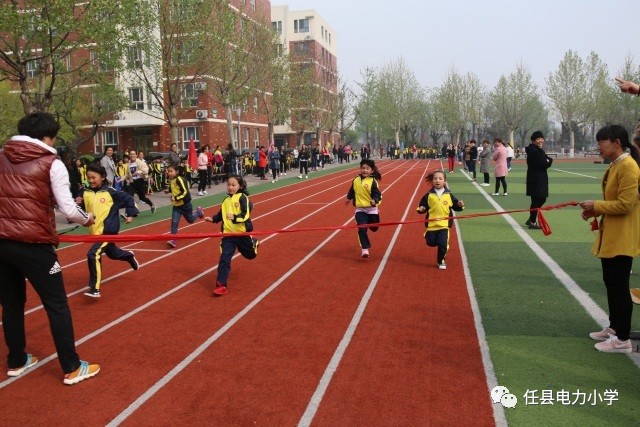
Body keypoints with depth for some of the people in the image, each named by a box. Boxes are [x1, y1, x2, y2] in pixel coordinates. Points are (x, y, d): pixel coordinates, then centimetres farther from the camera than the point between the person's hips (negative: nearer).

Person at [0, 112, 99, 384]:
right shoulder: (51, 164, -5)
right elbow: (68, 209, -8)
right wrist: (87, 219, 11)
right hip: (32, 243, -6)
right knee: (57, 305, 4)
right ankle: (72, 368, 11)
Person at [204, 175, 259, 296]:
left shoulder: (243, 198, -11)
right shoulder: (226, 200, 8)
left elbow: (246, 215, -19)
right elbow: (221, 214, 20)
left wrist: (235, 217, -35)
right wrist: (213, 219, 4)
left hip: (242, 232, -3)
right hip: (228, 233, 3)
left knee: (250, 254, 20)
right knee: (224, 258, -6)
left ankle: (254, 243, 55)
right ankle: (221, 285, -3)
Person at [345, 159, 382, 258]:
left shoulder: (373, 181, -13)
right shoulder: (356, 180, 0)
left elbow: (377, 194, -17)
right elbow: (352, 190, 19)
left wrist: (375, 200, -37)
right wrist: (349, 198, 32)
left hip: (371, 209, -2)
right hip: (360, 209, 2)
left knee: (374, 228, 15)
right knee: (361, 229, -10)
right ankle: (365, 249, -2)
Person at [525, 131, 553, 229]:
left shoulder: (539, 150, 15)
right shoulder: (533, 151, -16)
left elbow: (547, 161, 10)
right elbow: (543, 165, -20)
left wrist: (548, 161, -10)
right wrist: (548, 162, -2)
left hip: (541, 178, 10)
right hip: (535, 179, -10)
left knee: (542, 199, 15)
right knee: (536, 200, -3)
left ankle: (531, 219, 26)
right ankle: (532, 222, 9)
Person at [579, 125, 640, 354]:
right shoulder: (615, 165, 12)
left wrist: (596, 205, -14)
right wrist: (596, 211, 5)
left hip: (622, 238, -10)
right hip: (610, 236, 10)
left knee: (619, 286, -2)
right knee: (611, 284, 17)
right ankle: (614, 328, 30)